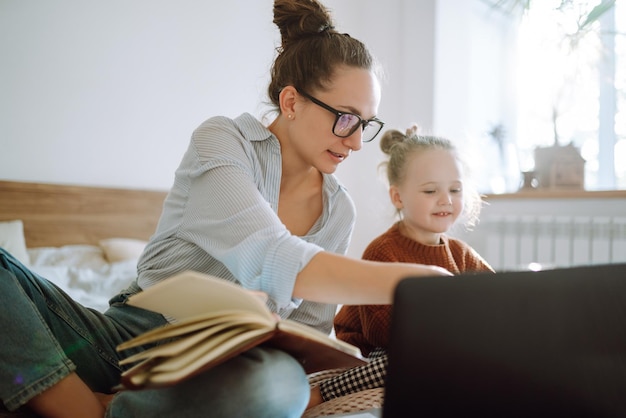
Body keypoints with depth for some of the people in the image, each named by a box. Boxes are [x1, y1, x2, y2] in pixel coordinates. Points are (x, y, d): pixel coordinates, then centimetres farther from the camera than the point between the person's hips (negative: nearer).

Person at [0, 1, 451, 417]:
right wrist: (423, 281, -32)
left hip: (231, 363, 4)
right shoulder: (222, 140, -9)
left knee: (282, 382, -36)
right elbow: (274, 263, -26)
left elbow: (309, 326, 13)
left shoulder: (339, 210, 8)